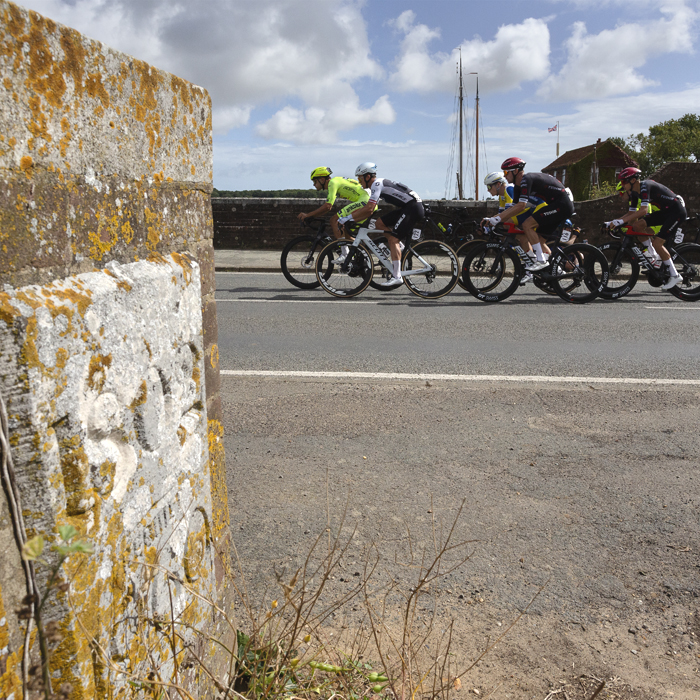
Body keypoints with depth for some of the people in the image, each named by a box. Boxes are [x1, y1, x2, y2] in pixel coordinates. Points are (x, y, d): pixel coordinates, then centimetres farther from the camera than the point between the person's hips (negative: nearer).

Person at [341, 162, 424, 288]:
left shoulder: (377, 183, -11)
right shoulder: (377, 185, 18)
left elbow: (369, 208, -22)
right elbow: (369, 210, 18)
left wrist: (349, 217, -15)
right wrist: (348, 217, 12)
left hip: (414, 208, -10)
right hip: (406, 208, 10)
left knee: (393, 239, -15)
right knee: (379, 223, 8)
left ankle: (396, 277, -19)